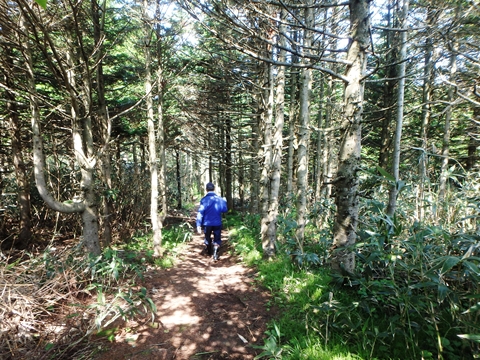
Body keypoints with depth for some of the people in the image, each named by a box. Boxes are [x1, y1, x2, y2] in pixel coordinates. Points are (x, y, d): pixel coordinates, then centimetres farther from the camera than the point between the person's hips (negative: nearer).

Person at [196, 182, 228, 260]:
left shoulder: (204, 199, -10)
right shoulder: (220, 199, -7)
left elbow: (200, 213, -14)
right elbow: (224, 210, -4)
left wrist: (198, 225, -13)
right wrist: (224, 202, 13)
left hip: (207, 223, 1)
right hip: (217, 223, 0)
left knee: (207, 238, 21)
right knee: (217, 239, 10)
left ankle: (208, 253, 41)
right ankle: (215, 255, -6)